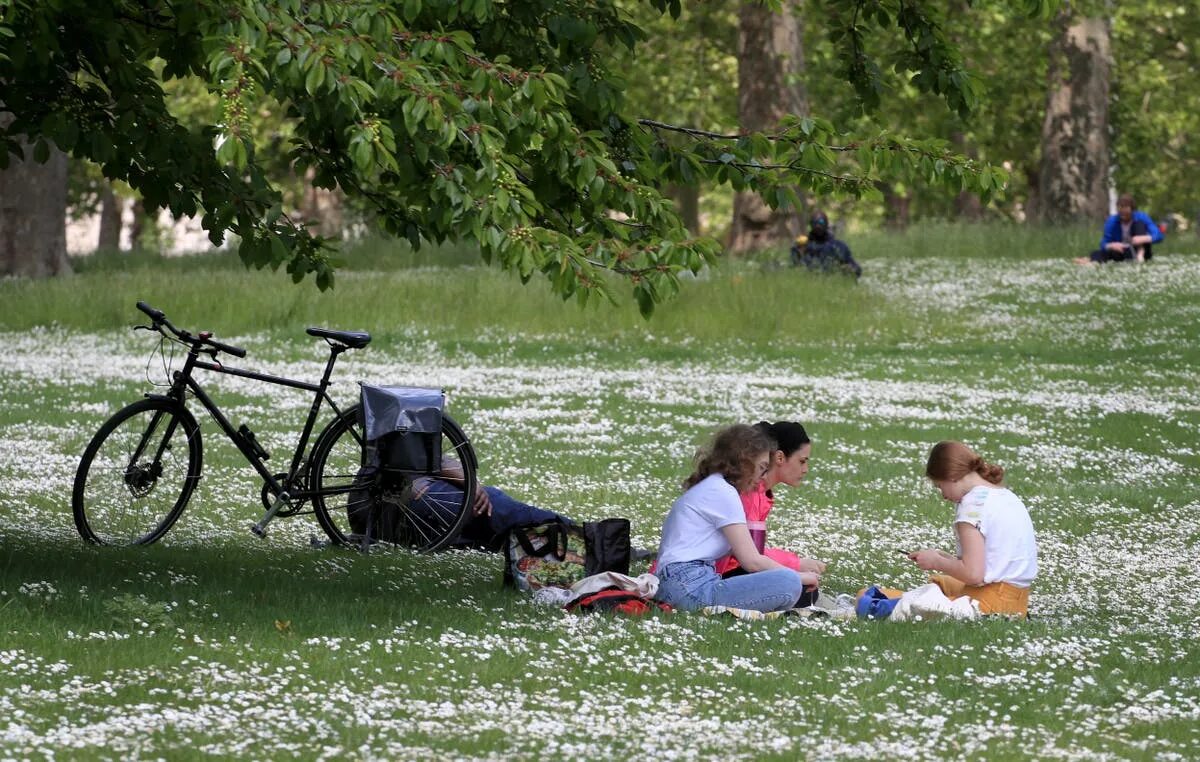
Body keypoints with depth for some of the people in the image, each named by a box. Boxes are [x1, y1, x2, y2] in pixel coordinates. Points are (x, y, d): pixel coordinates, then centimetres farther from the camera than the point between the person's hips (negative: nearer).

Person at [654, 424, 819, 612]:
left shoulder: (707, 487, 26)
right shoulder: (723, 492, -4)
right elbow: (752, 561, -6)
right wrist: (799, 576, 7)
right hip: (692, 587, -10)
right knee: (789, 583, -21)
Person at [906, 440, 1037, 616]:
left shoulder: (973, 503, -14)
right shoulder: (1006, 495, 14)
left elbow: (973, 574, -19)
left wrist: (936, 562, -3)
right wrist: (946, 559, 12)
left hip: (993, 599, -10)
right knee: (939, 582, 34)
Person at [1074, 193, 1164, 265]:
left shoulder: (1141, 218, -10)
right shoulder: (1112, 222, -5)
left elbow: (1158, 235, -19)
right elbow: (1104, 244, -10)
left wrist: (1143, 239, -40)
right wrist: (1112, 245, -35)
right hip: (1123, 253, 2)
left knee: (1139, 223, -19)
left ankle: (1140, 255, -40)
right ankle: (1094, 261, -63)